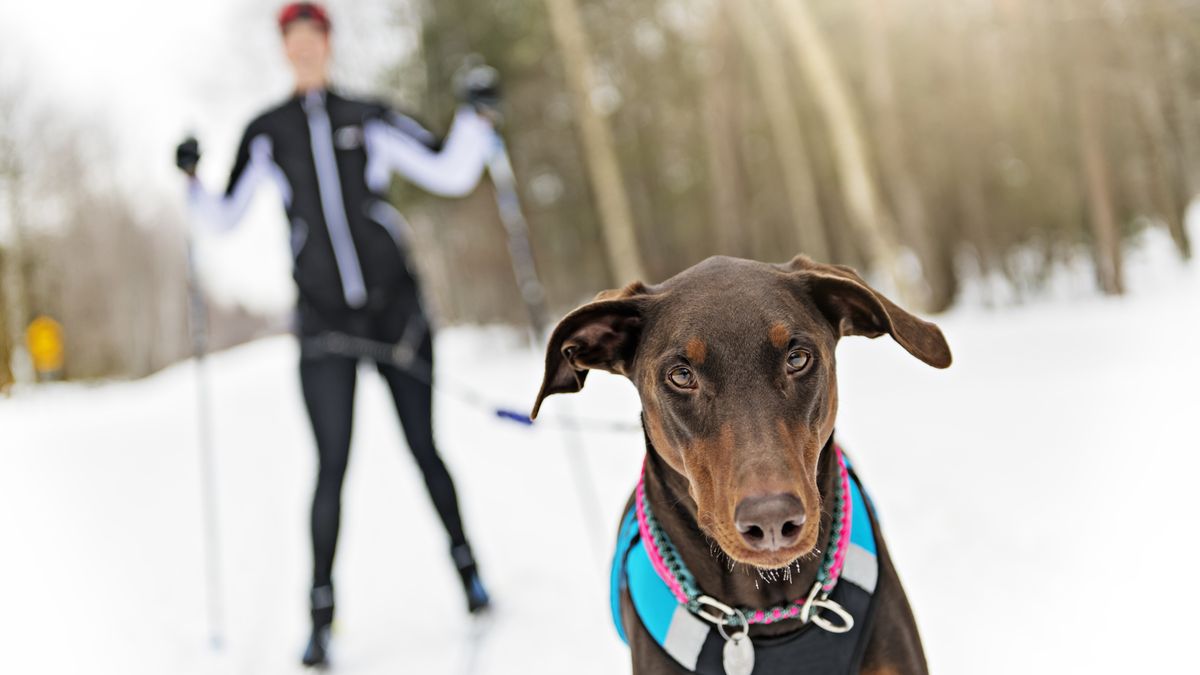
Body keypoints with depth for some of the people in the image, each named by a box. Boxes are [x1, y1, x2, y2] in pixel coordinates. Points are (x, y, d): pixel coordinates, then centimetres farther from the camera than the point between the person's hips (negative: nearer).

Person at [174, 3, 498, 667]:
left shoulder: (370, 119, 6)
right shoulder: (265, 132, 7)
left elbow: (451, 172, 4)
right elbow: (225, 215, 9)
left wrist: (476, 118, -7)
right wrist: (192, 180, -7)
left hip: (396, 311, 0)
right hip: (323, 320, 0)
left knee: (423, 450, 6)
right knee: (331, 467, -5)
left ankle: (463, 558, 27)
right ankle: (322, 610, 7)